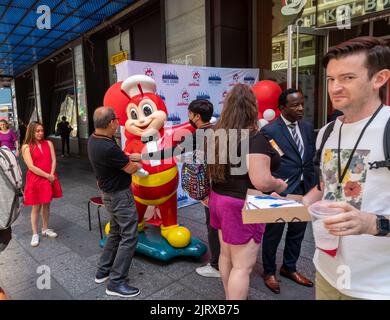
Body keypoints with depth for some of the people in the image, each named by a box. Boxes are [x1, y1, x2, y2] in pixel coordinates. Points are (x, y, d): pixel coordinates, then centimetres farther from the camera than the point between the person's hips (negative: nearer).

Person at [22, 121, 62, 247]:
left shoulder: (48, 143, 5)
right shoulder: (26, 147, -7)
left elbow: (53, 160, 1)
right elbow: (31, 166, -13)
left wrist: (51, 175, -12)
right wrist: (47, 176, -15)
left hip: (50, 178, 4)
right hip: (35, 179, -3)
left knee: (46, 205, 14)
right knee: (36, 207, 4)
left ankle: (45, 229, 29)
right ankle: (35, 234, 16)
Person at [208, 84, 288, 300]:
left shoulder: (219, 134, 3)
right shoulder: (255, 138, -20)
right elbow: (261, 182, -26)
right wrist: (279, 185, -7)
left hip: (219, 199, 9)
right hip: (242, 206, -8)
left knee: (226, 254, 23)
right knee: (242, 265, 5)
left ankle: (228, 296, 42)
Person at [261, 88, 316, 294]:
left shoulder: (307, 127, 6)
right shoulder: (269, 130, -13)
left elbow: (311, 159, 12)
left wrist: (313, 186, 8)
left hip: (304, 190, 6)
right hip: (279, 191, -6)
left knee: (297, 232, 20)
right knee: (273, 233, 11)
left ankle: (289, 268, 43)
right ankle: (269, 272, 33)